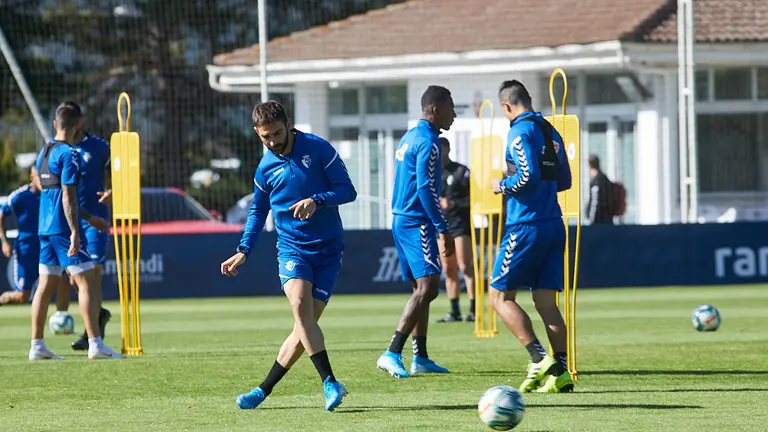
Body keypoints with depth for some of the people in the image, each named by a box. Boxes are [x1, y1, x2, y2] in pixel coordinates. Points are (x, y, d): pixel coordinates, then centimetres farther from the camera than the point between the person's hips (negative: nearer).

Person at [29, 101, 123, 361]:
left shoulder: (44, 153, 15)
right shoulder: (68, 154, -12)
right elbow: (68, 195, -19)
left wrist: (89, 217, 31)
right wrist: (75, 232, -21)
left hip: (45, 229, 9)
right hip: (64, 229, -9)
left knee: (46, 286, 10)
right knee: (87, 282, -6)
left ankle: (37, 346, 9)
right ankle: (95, 344, -11)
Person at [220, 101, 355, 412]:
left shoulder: (318, 149, -5)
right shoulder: (265, 167, 6)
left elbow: (348, 190, -6)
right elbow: (258, 211, 21)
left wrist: (317, 200, -23)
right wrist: (243, 251, 12)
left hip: (328, 248, -1)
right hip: (291, 246, 1)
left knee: (307, 322, -5)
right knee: (300, 303, -26)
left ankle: (265, 389, 9)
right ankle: (330, 384, -28)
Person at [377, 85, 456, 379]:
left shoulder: (409, 138, 17)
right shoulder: (428, 142, -13)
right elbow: (426, 189, -19)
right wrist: (443, 230, -19)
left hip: (402, 220, 10)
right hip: (417, 223, -10)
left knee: (422, 289, 13)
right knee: (427, 287, -14)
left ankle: (420, 358, 14)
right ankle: (392, 353, -21)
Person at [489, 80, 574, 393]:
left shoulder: (520, 132, -10)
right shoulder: (550, 132, 15)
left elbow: (529, 175, -22)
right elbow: (564, 181, 20)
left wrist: (503, 186, -6)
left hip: (526, 226, -8)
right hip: (554, 225, 8)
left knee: (500, 297, 0)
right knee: (545, 302, 7)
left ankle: (539, 359, -13)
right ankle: (560, 372, -2)